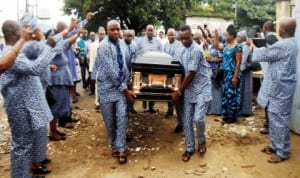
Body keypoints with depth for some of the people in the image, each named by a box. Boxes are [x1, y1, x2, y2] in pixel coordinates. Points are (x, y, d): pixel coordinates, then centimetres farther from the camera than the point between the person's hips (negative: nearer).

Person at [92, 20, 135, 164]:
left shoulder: (121, 43, 5)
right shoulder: (104, 46, -17)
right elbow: (111, 71, -20)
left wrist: (126, 82, 5)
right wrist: (125, 89, -16)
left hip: (121, 85, 5)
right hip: (107, 86, -4)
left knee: (122, 117, -2)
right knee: (109, 119, 7)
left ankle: (121, 149, 7)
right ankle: (114, 145, 28)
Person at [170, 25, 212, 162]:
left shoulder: (196, 50, -18)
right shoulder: (180, 51, 7)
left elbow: (191, 74, -19)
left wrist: (178, 92, -16)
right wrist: (179, 90, 1)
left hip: (202, 88, -6)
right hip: (189, 89, 6)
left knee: (198, 118, -15)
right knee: (187, 121, 5)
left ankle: (201, 141, 15)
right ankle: (189, 148, 20)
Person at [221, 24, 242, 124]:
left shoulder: (237, 47, -15)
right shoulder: (226, 45, 8)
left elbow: (238, 63, -17)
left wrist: (235, 76, -20)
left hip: (233, 74, -8)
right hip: (226, 73, 8)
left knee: (232, 94, 0)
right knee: (226, 93, 13)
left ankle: (233, 116, 13)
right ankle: (227, 114, 25)